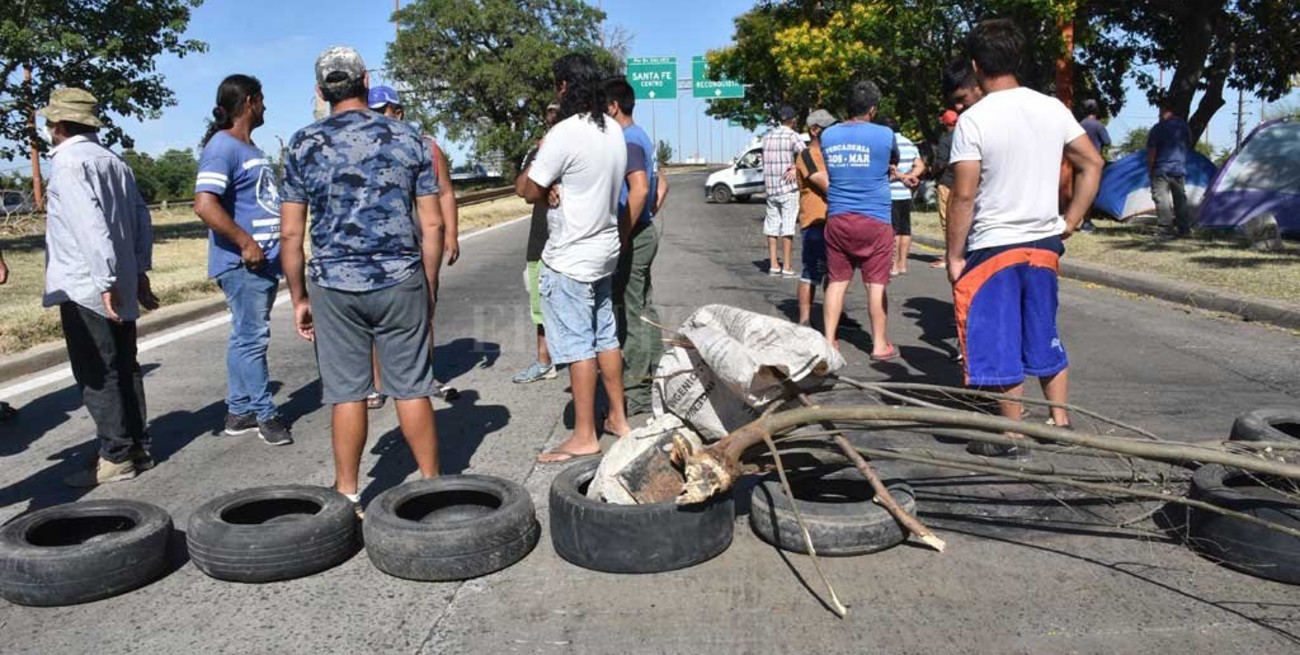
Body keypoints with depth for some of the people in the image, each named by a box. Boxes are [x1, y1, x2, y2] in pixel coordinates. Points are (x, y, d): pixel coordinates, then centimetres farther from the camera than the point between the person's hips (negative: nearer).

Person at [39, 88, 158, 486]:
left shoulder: (67, 160, -10)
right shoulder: (115, 162, 13)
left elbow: (90, 223, -21)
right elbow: (141, 218, 15)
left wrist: (105, 281, -23)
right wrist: (140, 270, 18)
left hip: (85, 288, -8)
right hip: (122, 287, 8)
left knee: (96, 376, -2)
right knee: (125, 370, 12)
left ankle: (116, 457, 1)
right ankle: (137, 449, 17)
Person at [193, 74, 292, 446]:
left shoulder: (250, 147, 18)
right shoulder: (222, 147, -13)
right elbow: (205, 205, -24)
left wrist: (270, 247, 20)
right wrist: (246, 243, -21)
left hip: (264, 261, 10)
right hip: (243, 264, -10)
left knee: (246, 337, 14)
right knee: (253, 338, -3)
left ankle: (239, 412, 22)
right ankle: (266, 415, 5)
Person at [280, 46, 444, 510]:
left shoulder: (304, 145, 1)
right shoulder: (407, 138, 3)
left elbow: (291, 234, 0)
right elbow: (432, 225, 1)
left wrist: (299, 298, 9)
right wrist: (429, 289, 10)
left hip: (333, 285, 0)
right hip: (401, 281, 0)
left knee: (346, 393, 7)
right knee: (411, 389, 7)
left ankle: (347, 495, 16)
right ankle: (431, 483, 16)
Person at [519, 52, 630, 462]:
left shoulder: (564, 133, -19)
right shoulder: (614, 131, 7)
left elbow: (530, 192, -13)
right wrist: (560, 187, -3)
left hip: (570, 258, -8)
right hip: (606, 248, 8)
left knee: (577, 345, -3)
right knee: (606, 337, 16)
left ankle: (584, 437, 4)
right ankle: (618, 418, 26)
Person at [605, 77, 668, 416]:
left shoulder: (627, 140, -15)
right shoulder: (640, 137, 15)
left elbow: (639, 190, -27)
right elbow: (661, 186, 22)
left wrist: (622, 237, -23)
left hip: (632, 238, -10)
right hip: (644, 233, 10)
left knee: (629, 315, -4)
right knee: (644, 311, 15)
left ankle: (635, 395, 2)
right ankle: (652, 380, 25)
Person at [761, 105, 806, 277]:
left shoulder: (767, 137, 11)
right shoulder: (792, 136, -7)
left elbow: (765, 161, 8)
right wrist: (796, 168, -7)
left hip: (770, 187, 5)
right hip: (788, 187, -5)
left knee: (772, 224, 10)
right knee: (787, 226, -2)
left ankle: (773, 265, 11)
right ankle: (786, 267, -2)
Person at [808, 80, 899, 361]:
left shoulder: (828, 135, 4)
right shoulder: (884, 135, -5)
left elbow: (818, 175, 9)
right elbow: (895, 160, 13)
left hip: (837, 219, 4)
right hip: (875, 220, -3)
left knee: (837, 281, 11)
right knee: (876, 283, 4)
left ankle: (829, 341, 13)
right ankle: (880, 345, 11)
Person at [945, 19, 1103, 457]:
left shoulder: (973, 120, -14)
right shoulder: (1052, 109, 4)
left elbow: (964, 195, -16)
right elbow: (1092, 164, 7)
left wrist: (954, 256, -9)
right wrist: (1070, 222, 11)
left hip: (992, 248, -6)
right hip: (1044, 244, 6)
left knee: (1000, 343, 5)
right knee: (1044, 336, 19)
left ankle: (1013, 437, 13)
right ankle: (1060, 420, 28)